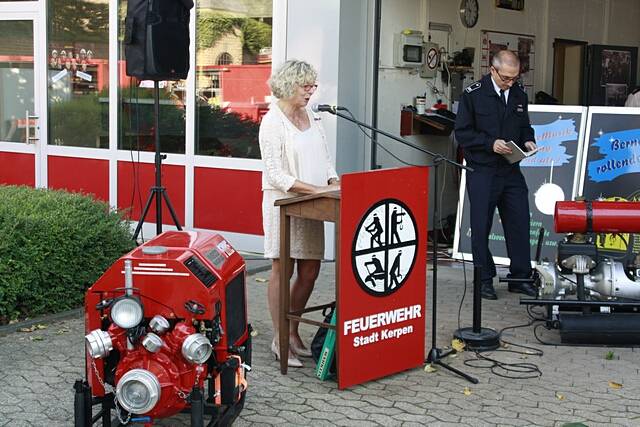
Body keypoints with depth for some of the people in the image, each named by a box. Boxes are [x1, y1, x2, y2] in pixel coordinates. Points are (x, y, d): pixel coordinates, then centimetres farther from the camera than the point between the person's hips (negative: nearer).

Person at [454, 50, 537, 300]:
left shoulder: (519, 95, 10)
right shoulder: (473, 95, -6)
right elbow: (462, 132, -8)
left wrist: (528, 141, -1)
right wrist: (490, 143, -19)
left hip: (511, 171, 5)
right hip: (482, 173, -4)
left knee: (519, 223, 5)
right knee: (481, 227, 2)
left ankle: (520, 277, 17)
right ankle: (485, 280, 14)